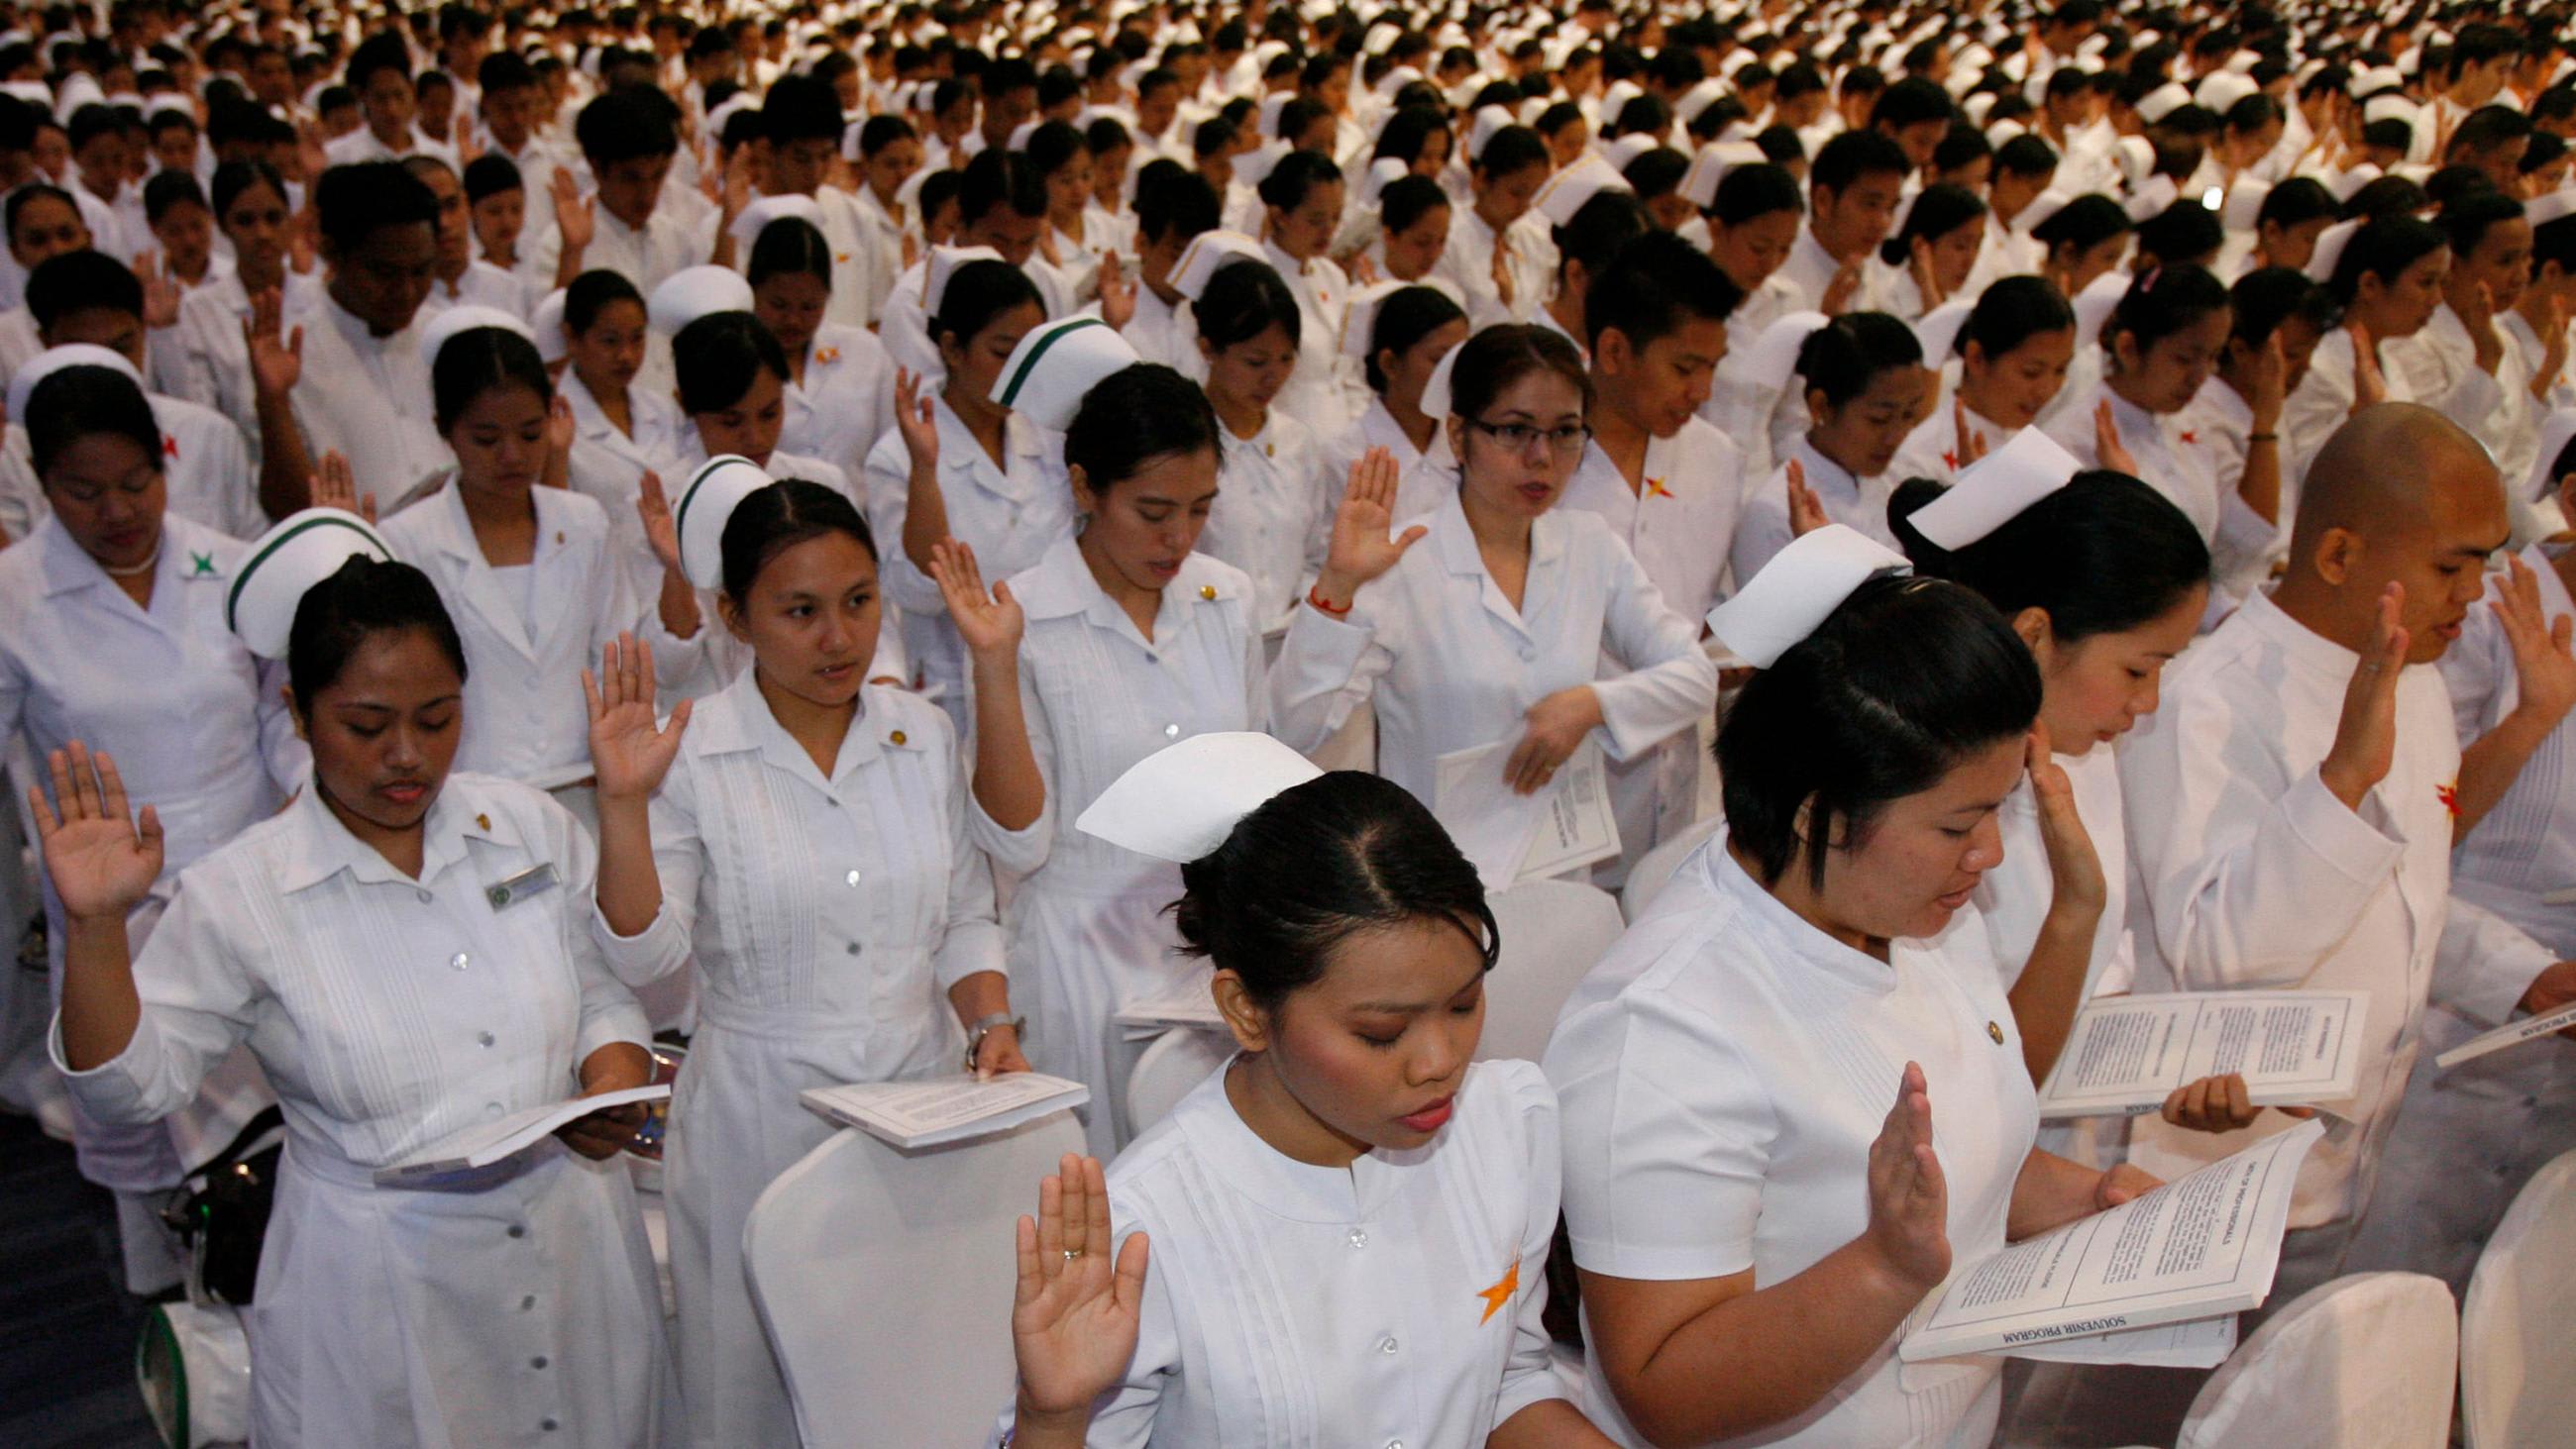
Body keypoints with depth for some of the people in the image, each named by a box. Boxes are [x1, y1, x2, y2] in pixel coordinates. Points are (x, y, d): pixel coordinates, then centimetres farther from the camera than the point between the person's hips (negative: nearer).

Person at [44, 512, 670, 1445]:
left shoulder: (531, 829, 2)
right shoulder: (241, 895, -8)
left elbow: (602, 994, 10)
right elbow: (132, 1082, -10)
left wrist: (614, 1080, -10)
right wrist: (96, 924, -23)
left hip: (574, 1252, 3)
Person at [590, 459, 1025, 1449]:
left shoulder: (924, 735, 3)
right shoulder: (691, 757, -8)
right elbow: (644, 958, -12)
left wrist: (989, 1020, -5)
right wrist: (624, 803, -23)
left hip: (924, 1104, 3)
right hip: (762, 1121, -3)